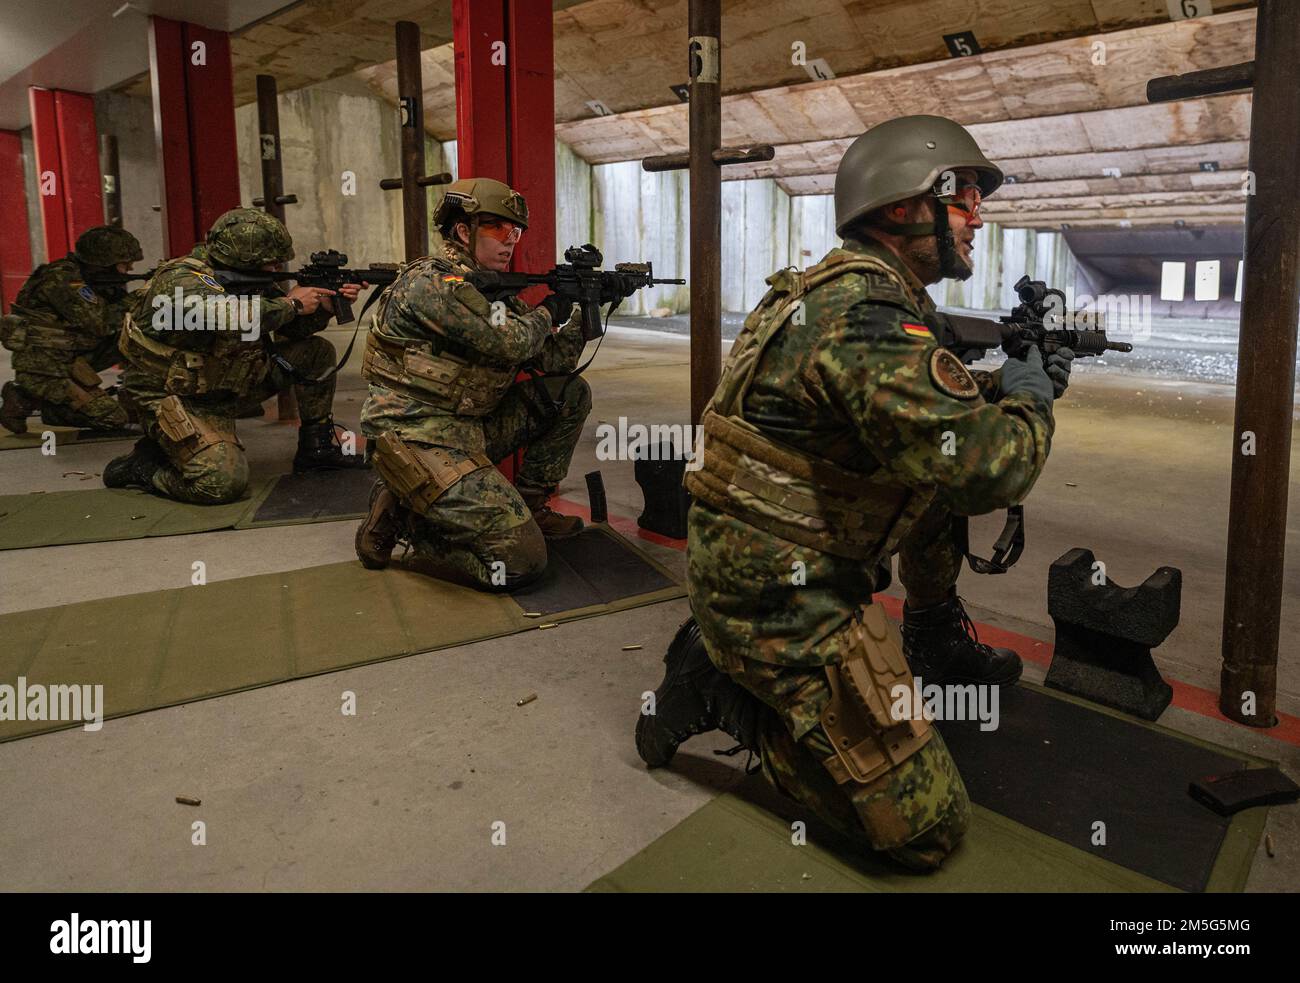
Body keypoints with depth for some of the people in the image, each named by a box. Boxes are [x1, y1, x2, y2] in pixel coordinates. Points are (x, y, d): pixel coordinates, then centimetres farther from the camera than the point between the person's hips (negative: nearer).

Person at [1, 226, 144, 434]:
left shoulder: (86, 278, 10)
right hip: (43, 369, -9)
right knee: (113, 419, -12)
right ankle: (27, 400, -2)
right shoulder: (62, 278, -16)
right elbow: (101, 324, -21)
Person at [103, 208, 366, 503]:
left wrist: (326, 306, -13)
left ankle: (317, 448, 11)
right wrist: (292, 304, -28)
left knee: (317, 353, -1)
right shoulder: (181, 281, -25)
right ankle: (142, 465, 2)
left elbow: (289, 329, 6)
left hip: (229, 383, 8)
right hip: (177, 399, -8)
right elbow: (234, 318, -43)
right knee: (223, 483, -28)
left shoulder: (246, 279, -1)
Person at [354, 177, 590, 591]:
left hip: (469, 429, 9)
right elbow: (506, 344, -22)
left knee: (571, 394, 9)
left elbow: (554, 362, 14)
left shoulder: (495, 289, 14)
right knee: (522, 561, -17)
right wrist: (548, 314, -2)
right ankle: (399, 516, -1)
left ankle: (530, 506, 14)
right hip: (417, 439, -9)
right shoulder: (433, 281, -13)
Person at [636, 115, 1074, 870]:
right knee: (929, 828, -5)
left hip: (804, 570, 10)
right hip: (778, 600, -10)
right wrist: (1029, 402, -4)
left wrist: (995, 388, 9)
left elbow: (930, 415, 24)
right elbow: (990, 473, -24)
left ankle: (936, 644, 28)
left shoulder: (848, 290, 10)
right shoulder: (867, 317, -22)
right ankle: (725, 692, -1)